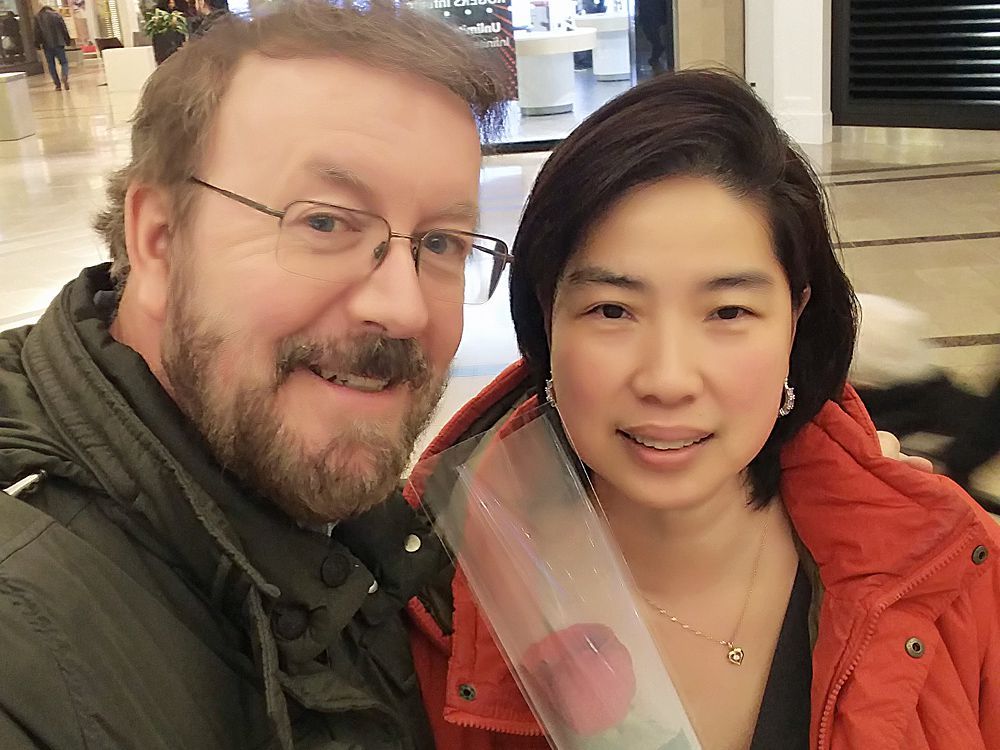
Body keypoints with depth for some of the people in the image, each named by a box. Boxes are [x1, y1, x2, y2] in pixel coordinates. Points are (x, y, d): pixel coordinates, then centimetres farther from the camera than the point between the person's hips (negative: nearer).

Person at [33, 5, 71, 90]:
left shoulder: (38, 18, 6)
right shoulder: (57, 15, 3)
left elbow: (37, 32, 5)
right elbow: (64, 30, 3)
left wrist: (38, 44, 9)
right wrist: (67, 41, 10)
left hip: (47, 45, 1)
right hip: (58, 43, -1)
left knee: (51, 64, 9)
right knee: (64, 62, 4)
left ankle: (58, 84, 3)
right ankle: (65, 76, -27)